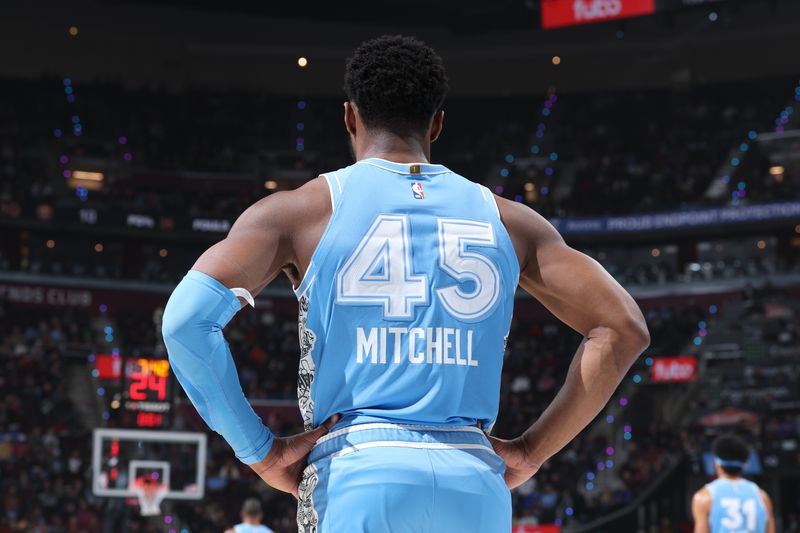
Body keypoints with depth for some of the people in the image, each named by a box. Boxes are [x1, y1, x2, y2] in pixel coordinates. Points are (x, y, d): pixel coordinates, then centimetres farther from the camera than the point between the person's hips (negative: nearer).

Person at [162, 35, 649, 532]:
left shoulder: (303, 210, 5)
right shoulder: (505, 219, 13)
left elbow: (186, 319, -7)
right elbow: (624, 329, 8)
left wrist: (261, 450, -1)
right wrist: (532, 450, 10)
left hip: (359, 479, -2)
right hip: (475, 489, 3)